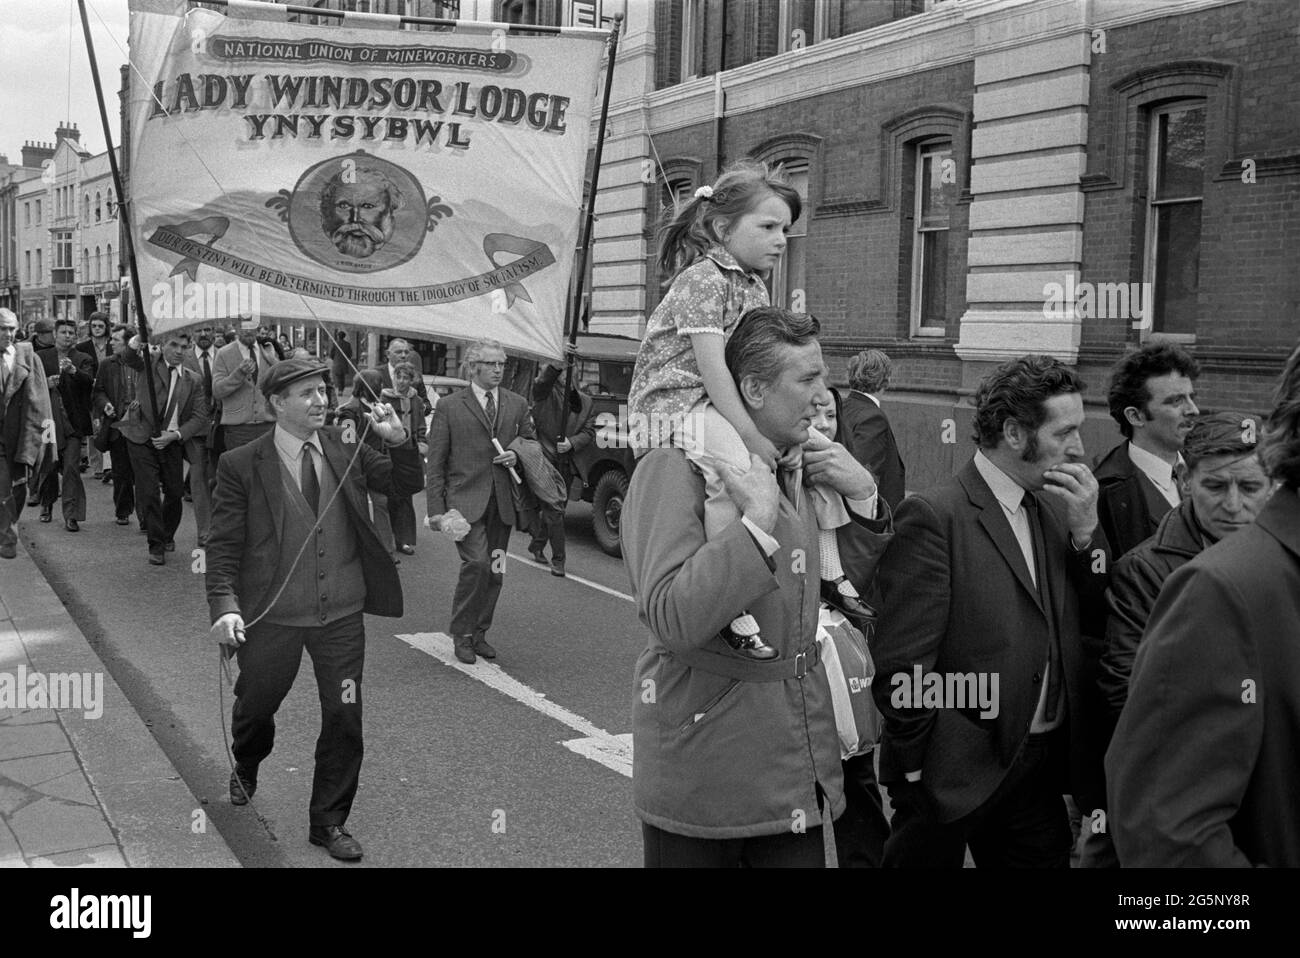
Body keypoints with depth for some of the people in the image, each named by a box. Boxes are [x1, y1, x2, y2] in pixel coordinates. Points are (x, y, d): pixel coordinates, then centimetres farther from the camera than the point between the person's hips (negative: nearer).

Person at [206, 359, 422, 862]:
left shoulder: (345, 448, 0)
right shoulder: (241, 465, -9)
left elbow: (405, 483, 7)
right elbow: (224, 545, -8)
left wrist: (397, 440, -12)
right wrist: (224, 606, -23)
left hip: (341, 616, 2)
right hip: (272, 616, -2)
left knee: (344, 718, 4)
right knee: (255, 707, 19)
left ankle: (328, 822, 23)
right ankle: (246, 769, 55)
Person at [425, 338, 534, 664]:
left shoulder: (517, 404, 11)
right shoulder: (449, 407, 1)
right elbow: (435, 463, 0)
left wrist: (517, 456, -2)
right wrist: (437, 509, -6)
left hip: (502, 502, 4)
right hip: (465, 499, -4)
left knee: (495, 570, 7)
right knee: (477, 562, -18)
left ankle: (479, 633, 24)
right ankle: (462, 634, -1)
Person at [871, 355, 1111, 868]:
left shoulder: (1057, 509, 7)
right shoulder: (933, 516, -17)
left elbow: (1102, 621, 6)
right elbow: (900, 666, -18)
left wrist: (1085, 529, -6)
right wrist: (920, 766, -12)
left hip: (1044, 765, 7)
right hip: (959, 771, -6)